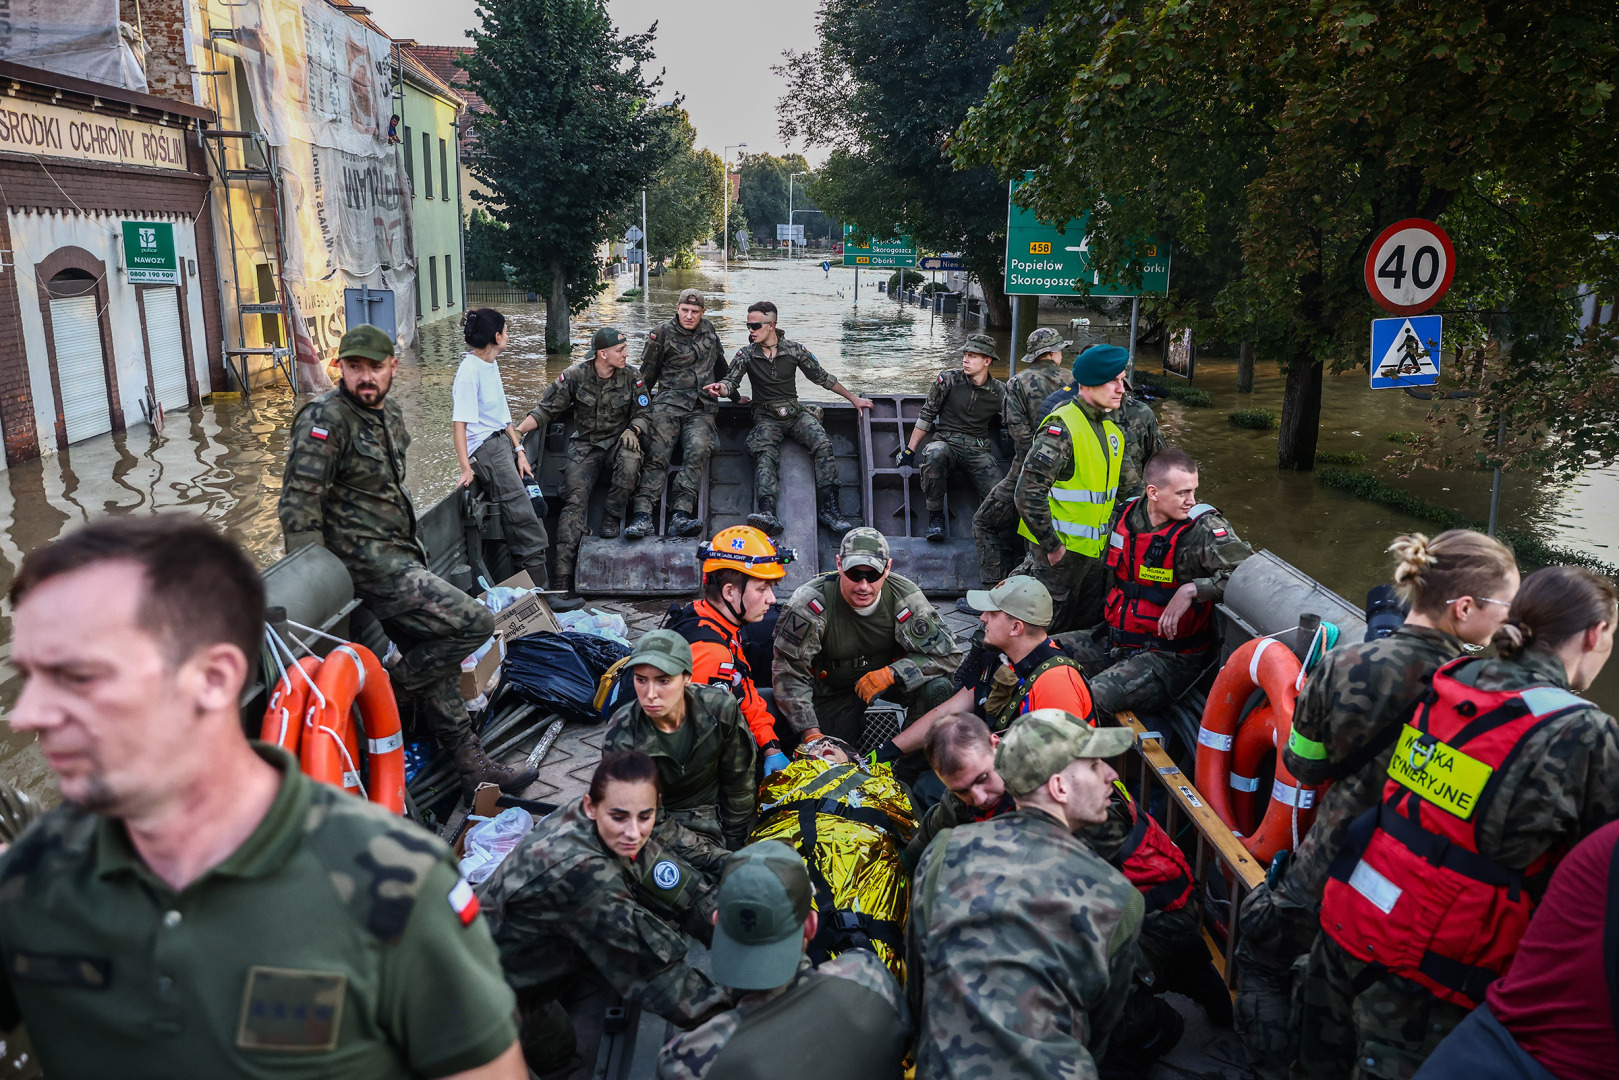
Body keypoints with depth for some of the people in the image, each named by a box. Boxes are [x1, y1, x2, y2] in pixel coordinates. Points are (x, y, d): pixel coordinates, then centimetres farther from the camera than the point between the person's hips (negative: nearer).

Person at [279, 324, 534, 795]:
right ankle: (389, 688, 0)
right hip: (369, 562, -9)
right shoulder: (326, 418, -15)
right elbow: (299, 502, -19)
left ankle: (472, 765, 24)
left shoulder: (390, 413, 13)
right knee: (474, 622, -16)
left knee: (434, 659, 14)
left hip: (398, 555, 9)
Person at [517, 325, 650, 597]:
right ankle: (563, 578, -23)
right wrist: (517, 432, -15)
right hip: (584, 445, 0)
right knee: (574, 500, -18)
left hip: (617, 441, 1)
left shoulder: (631, 376, -1)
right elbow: (546, 410, -2)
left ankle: (612, 518, -13)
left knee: (630, 460, -37)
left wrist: (633, 430, -19)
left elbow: (642, 414, 4)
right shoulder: (575, 375, -5)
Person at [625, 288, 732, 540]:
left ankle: (680, 515, -35)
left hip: (702, 408, 2)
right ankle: (642, 516, -30)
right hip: (669, 403, -2)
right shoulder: (663, 334, 6)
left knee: (698, 451, -25)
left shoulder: (708, 330, 17)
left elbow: (720, 365, 31)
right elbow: (647, 373, 14)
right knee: (657, 455, -20)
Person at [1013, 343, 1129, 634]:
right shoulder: (1062, 427, -20)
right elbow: (1028, 494, -25)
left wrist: (1109, 529, 17)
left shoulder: (1112, 429, 9)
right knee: (1050, 629, 2)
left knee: (1085, 626, 17)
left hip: (1095, 547, 8)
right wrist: (1051, 547, -21)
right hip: (1062, 549, -8)